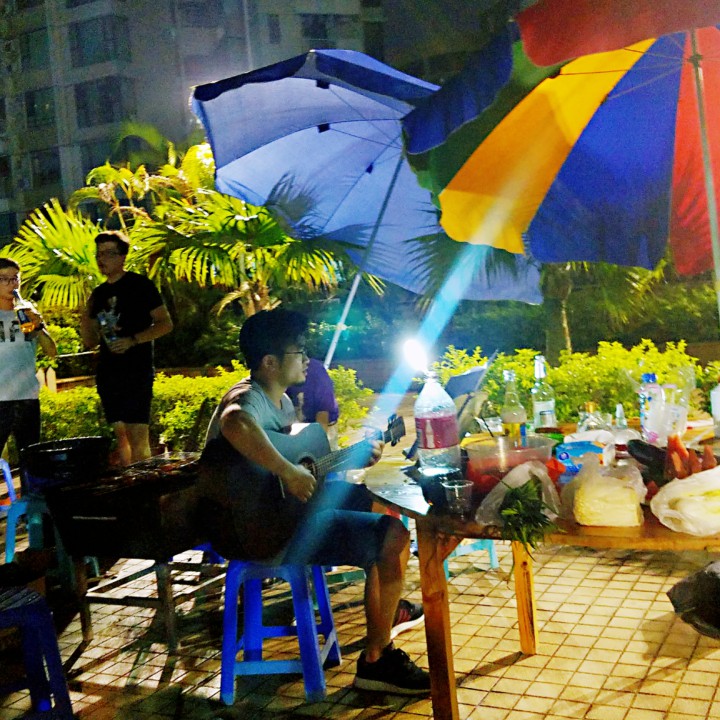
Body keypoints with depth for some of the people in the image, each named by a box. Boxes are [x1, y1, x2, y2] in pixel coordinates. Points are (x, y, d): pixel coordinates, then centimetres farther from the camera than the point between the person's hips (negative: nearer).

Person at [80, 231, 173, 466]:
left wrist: (133, 340, -18)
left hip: (137, 370, -7)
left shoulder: (140, 285, -2)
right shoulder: (99, 293, 16)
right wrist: (85, 316, 0)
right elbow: (91, 341, 18)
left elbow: (165, 323, -6)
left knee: (138, 437, -12)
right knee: (120, 435, 9)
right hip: (108, 373, 7)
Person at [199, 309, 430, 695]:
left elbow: (299, 447, 25)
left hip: (283, 504, 11)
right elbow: (235, 424, -46)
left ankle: (386, 603, 40)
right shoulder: (248, 399, -20)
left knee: (366, 497, 24)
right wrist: (288, 472, -37)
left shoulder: (280, 402, 11)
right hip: (263, 533, -11)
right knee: (393, 537, -15)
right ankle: (376, 661, -2)